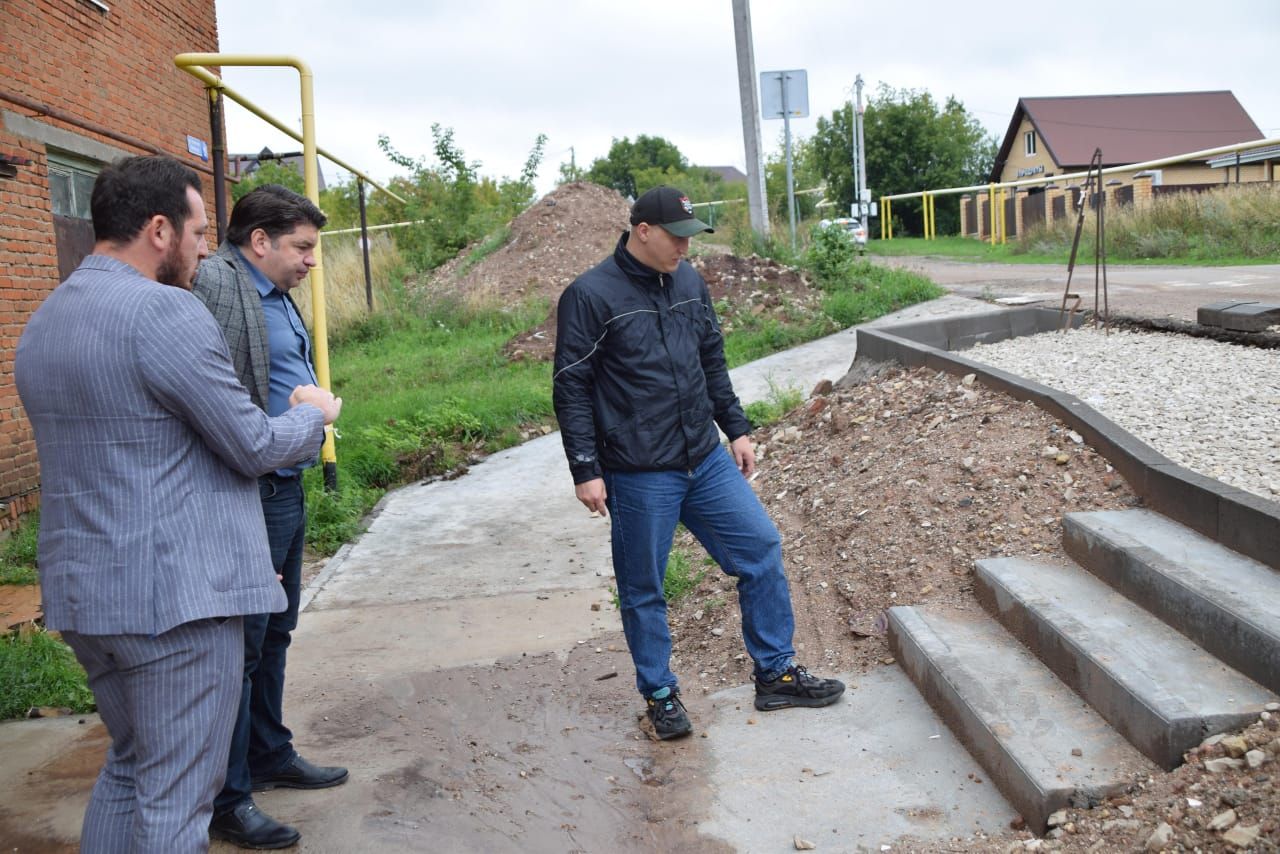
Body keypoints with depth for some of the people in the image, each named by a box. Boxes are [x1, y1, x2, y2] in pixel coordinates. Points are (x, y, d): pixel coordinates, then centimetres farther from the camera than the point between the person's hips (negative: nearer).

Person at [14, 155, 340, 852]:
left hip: (82, 590, 9)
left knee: (129, 768, 23)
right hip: (175, 593, -9)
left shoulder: (42, 322, 12)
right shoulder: (165, 312, -17)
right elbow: (256, 447, -14)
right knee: (174, 798, 3)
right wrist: (314, 412, 7)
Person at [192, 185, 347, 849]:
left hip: (286, 491, 10)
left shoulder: (276, 294, 15)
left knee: (274, 634, 22)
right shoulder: (214, 284, -17)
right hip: (248, 498, -10)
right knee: (241, 647, 2)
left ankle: (270, 755, 40)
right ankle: (228, 801, 17)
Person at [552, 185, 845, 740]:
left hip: (707, 460, 6)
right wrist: (586, 470, -13)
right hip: (639, 476, -6)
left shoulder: (689, 282, 7)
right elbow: (571, 389, -11)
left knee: (762, 550, 6)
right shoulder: (590, 296, -11)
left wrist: (737, 429, 15)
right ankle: (659, 694, 26)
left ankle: (776, 674, 21)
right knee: (643, 589, 6)